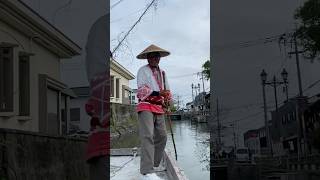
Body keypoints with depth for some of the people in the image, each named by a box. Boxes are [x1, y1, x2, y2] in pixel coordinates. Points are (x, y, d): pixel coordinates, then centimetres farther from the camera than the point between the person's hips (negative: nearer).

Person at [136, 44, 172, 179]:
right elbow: (142, 90, -12)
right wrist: (158, 93, -25)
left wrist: (167, 101, 2)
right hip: (146, 106, -7)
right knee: (147, 136, -19)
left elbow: (167, 90, 23)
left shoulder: (162, 72, 19)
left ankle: (155, 164, 24)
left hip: (159, 108, 7)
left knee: (162, 136, 9)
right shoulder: (143, 71, -1)